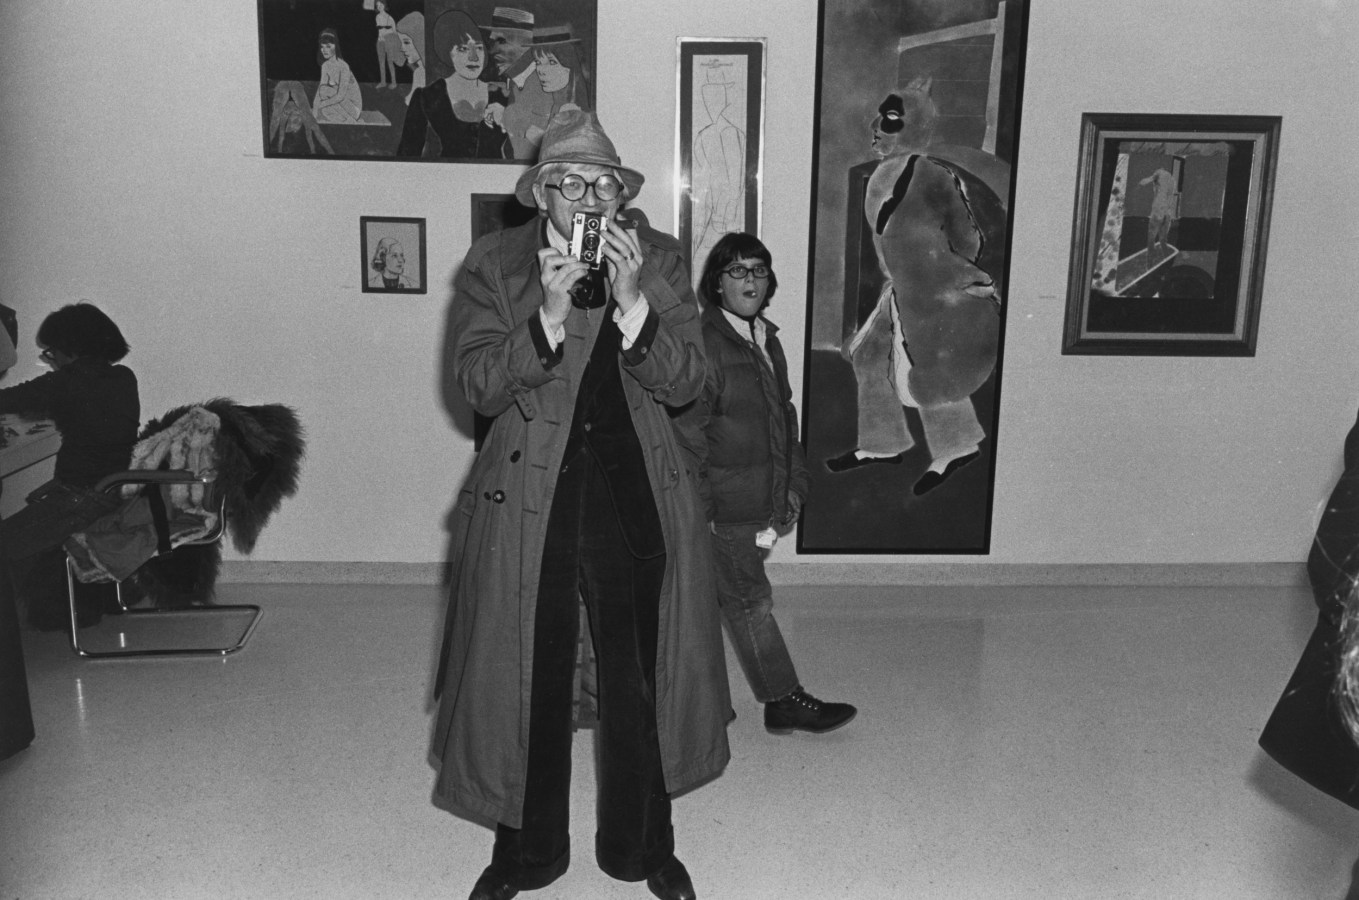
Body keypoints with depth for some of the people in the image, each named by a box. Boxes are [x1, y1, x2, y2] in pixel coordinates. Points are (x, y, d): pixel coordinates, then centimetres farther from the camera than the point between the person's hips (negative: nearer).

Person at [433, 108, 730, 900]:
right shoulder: (494, 265, 0)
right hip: (527, 500, 0)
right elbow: (480, 385, -9)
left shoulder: (661, 261, 2)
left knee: (640, 683, 10)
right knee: (527, 683, 10)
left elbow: (686, 382, -5)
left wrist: (631, 304, -20)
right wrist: (551, 315, -22)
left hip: (638, 499, 1)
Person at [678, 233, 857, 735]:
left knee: (734, 598, 17)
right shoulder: (704, 344, -14)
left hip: (761, 501, 9)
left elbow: (784, 417, 21)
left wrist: (794, 482, 15)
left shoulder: (766, 340, 13)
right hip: (727, 509, -8)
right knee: (750, 600, 2)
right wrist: (703, 505, -16)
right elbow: (688, 430, -16)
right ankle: (784, 701, 13)